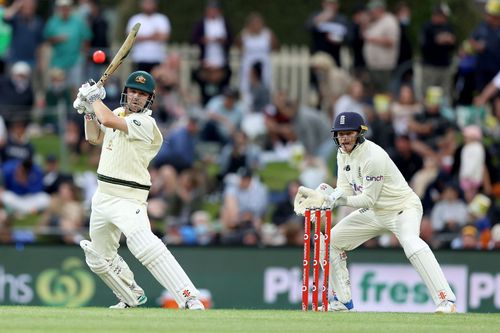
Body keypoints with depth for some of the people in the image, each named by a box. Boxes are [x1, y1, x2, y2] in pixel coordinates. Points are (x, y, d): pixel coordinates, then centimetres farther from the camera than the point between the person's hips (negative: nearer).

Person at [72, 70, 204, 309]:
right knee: (99, 258, 19)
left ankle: (190, 301, -36)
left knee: (145, 245, -30)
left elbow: (108, 120, -27)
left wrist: (94, 98, -10)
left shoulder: (145, 123, -16)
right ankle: (132, 298, 39)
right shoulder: (119, 114, 11)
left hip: (128, 198, -9)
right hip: (103, 195, 9)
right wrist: (88, 109, 12)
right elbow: (94, 138, 25)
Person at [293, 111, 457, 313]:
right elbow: (345, 190, 0)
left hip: (403, 208, -9)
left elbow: (368, 200, -27)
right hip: (374, 212, 9)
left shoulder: (373, 156, -27)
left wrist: (340, 199, -38)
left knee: (411, 242, -37)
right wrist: (326, 195, -20)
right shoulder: (343, 154, 0)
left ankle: (446, 300, -42)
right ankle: (342, 302, 16)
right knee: (331, 241, 5)